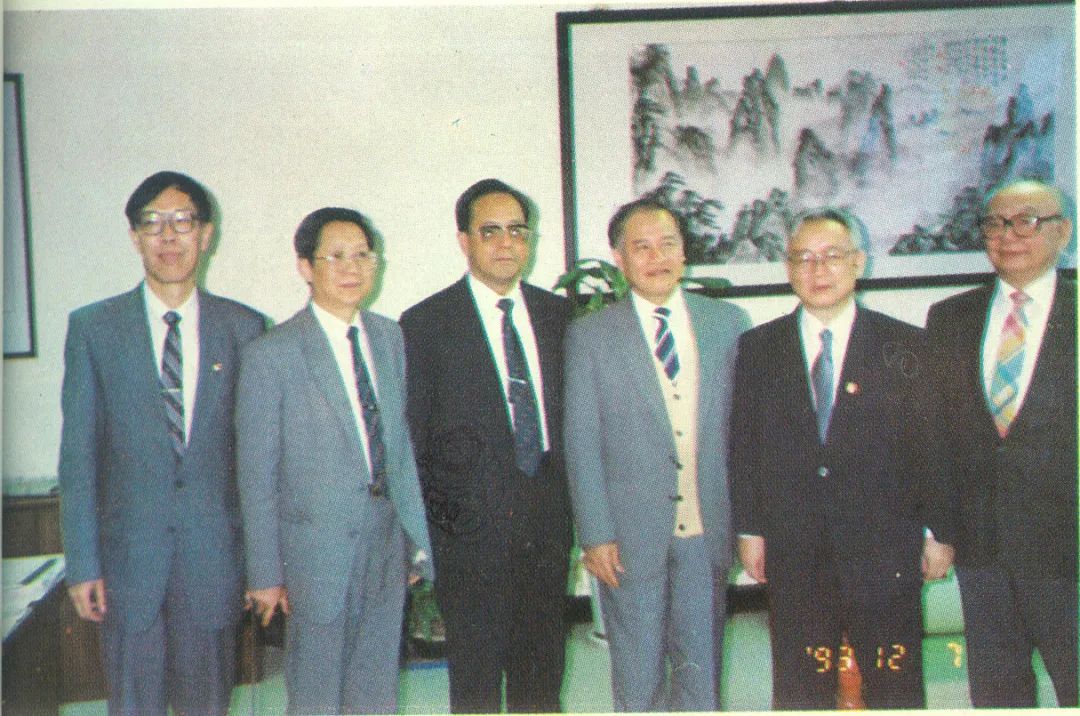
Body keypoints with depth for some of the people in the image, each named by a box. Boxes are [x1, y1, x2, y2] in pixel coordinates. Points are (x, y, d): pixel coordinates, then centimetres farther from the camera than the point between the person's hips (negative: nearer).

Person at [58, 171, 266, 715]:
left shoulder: (244, 328, 2)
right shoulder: (93, 327, 0)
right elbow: (78, 453, 0)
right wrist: (82, 564, -4)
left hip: (215, 553, 1)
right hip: (128, 555, 0)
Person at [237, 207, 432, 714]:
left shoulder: (390, 338, 6)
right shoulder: (271, 355, -11)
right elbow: (257, 476, -8)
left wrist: (416, 534, 9)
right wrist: (265, 573, -7)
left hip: (388, 537, 5)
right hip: (318, 544, -5)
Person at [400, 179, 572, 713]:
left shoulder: (560, 314, 9)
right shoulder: (425, 323, -3)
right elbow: (412, 435, -1)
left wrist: (572, 502, 5)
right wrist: (430, 523, -2)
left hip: (549, 523, 4)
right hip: (472, 528, -3)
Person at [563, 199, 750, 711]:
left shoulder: (728, 322, 5)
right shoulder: (589, 335, -1)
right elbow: (581, 444, -2)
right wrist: (595, 535, -7)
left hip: (708, 531, 2)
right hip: (631, 534, -2)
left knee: (701, 674, 12)